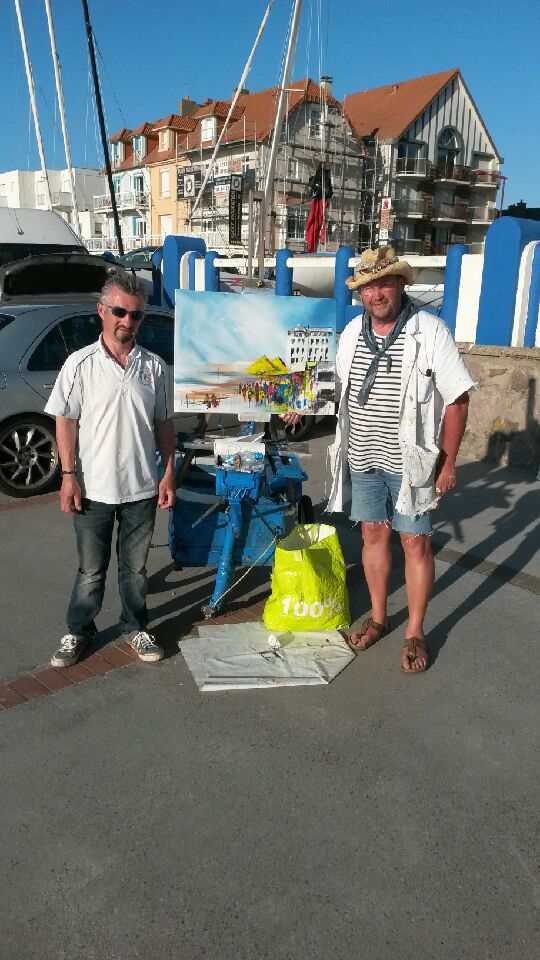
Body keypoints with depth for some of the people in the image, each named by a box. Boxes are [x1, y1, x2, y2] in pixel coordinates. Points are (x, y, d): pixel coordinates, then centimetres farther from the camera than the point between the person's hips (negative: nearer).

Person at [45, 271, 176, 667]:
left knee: (135, 567, 15)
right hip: (93, 488, -2)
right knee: (91, 570, 11)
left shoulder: (154, 366, 2)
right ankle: (79, 631, 30)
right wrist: (69, 475, -9)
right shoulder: (81, 364, -5)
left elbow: (164, 423, 7)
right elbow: (66, 422, -4)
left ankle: (136, 627, 33)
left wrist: (169, 473, 3)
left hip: (142, 488, 2)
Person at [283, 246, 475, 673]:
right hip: (363, 459, 5)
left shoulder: (429, 331, -12)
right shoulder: (352, 332, 3)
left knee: (415, 542, 4)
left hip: (410, 461, -4)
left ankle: (415, 632, 20)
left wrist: (448, 461, -10)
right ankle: (378, 617, 33)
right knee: (373, 535, 15)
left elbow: (457, 399, -10)